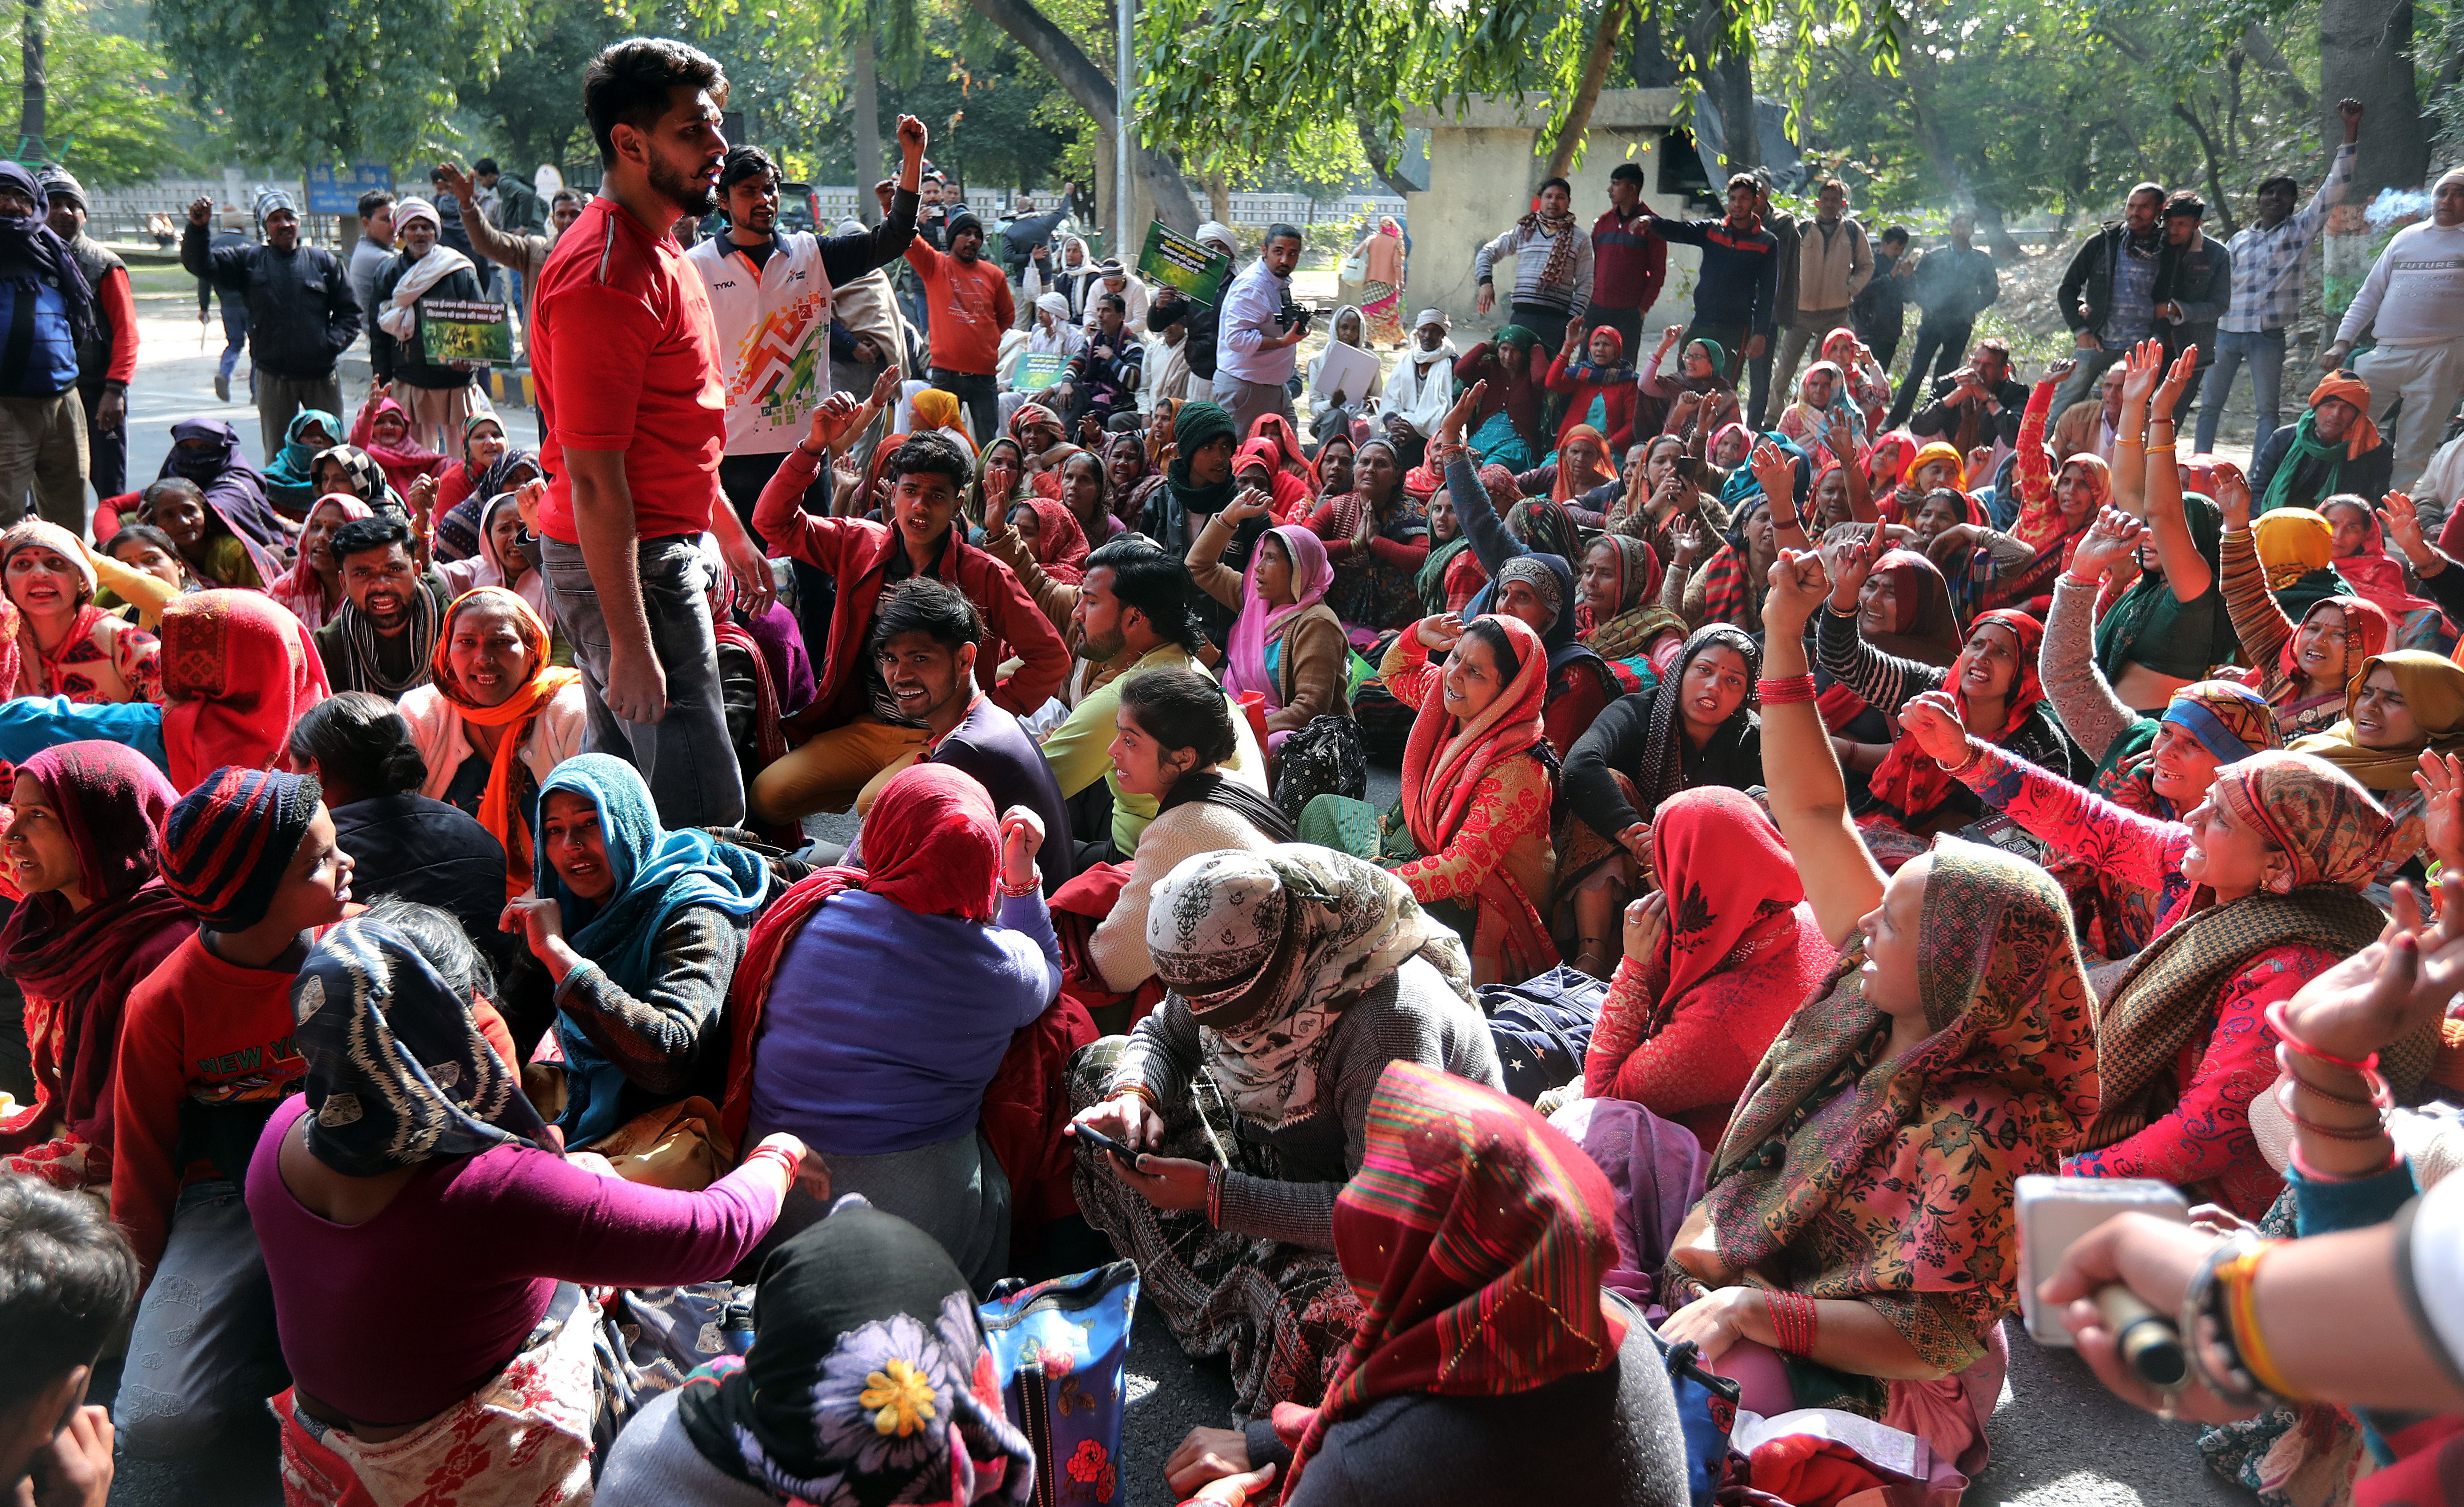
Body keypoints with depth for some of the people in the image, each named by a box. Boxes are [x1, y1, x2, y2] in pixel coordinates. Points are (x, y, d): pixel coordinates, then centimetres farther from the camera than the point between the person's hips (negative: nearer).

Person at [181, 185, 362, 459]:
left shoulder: (324, 261, 7)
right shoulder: (249, 261, 7)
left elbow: (349, 313, 8)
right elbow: (200, 264, 2)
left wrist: (332, 344, -8)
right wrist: (197, 228, -15)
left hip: (321, 375, 0)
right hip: (273, 377, 0)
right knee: (277, 455, 4)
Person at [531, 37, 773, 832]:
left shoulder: (654, 250, 13)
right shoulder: (604, 275, -21)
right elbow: (593, 478, -24)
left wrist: (728, 530, 29)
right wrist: (629, 644, -26)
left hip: (662, 546, 10)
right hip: (624, 562, -10)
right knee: (701, 808, -10)